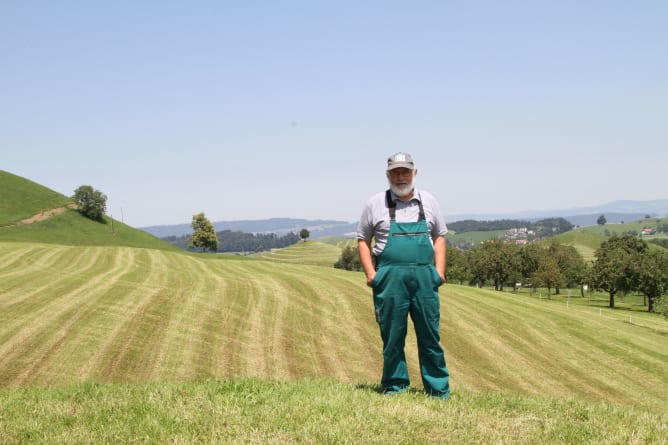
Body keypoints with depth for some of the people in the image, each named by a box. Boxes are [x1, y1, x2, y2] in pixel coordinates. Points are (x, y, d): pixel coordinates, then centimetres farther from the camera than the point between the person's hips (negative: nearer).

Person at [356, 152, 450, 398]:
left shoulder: (428, 201, 13)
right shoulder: (376, 203, 6)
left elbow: (439, 236, 18)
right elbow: (363, 240, 10)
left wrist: (440, 270, 5)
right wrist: (370, 273, -2)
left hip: (424, 277, 2)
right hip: (389, 278, -1)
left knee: (430, 334, 3)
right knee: (392, 336, 2)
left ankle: (438, 389, 10)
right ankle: (395, 386, 14)